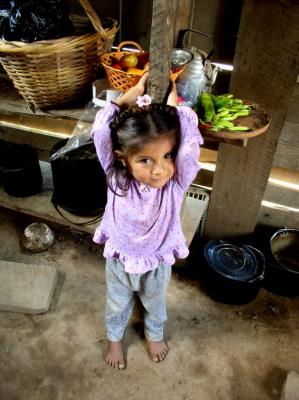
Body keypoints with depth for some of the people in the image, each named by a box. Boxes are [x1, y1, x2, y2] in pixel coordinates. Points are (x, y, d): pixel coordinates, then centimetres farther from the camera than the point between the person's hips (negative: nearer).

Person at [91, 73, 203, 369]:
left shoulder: (177, 182, -29)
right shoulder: (116, 176, -28)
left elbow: (190, 138, -43)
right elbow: (102, 127, -36)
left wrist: (172, 103, -29)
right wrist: (136, 91, -28)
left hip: (158, 263, 1)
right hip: (120, 261, 0)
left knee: (155, 304, 31)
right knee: (117, 305, 29)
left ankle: (154, 334, 64)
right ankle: (114, 338, 61)